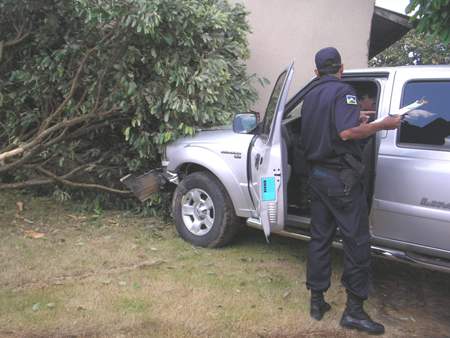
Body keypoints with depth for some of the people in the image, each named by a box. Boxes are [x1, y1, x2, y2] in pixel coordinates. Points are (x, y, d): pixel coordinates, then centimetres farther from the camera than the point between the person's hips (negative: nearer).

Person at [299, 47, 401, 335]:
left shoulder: (310, 96, 13)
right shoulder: (343, 91, -11)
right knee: (357, 241, 0)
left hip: (317, 175, 8)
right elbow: (347, 132, -26)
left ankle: (317, 301, 20)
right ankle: (354, 310, 5)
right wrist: (382, 125, -12)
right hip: (341, 178, -8)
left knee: (320, 238, 12)